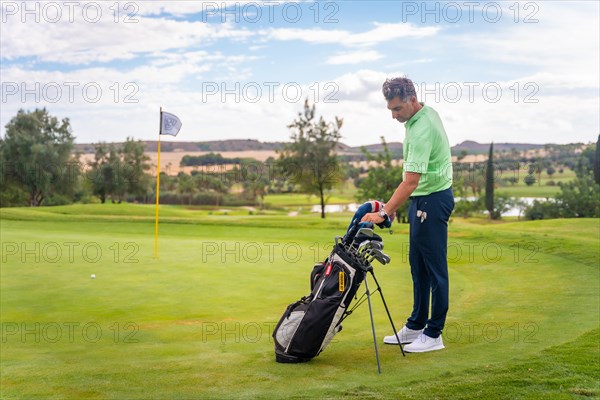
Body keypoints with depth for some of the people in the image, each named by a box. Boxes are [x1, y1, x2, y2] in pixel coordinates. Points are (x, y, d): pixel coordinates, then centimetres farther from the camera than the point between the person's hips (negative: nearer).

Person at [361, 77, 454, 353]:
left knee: (434, 267, -2)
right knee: (418, 264, 14)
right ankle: (416, 326, 23)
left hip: (432, 201, -10)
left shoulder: (421, 130, -25)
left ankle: (434, 334, 6)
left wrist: (383, 213, -34)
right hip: (423, 198, 10)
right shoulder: (425, 113, 7)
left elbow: (411, 180, -31)